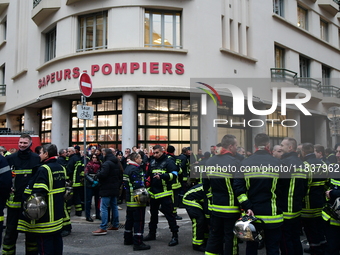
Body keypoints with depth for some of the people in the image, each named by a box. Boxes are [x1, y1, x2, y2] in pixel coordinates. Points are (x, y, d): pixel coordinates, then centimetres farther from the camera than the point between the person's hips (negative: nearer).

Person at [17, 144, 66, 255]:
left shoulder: (43, 169, -16)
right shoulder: (62, 168, 10)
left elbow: (38, 192, -22)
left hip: (46, 214, -9)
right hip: (58, 212, 9)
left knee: (45, 240, -2)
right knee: (57, 237, 17)